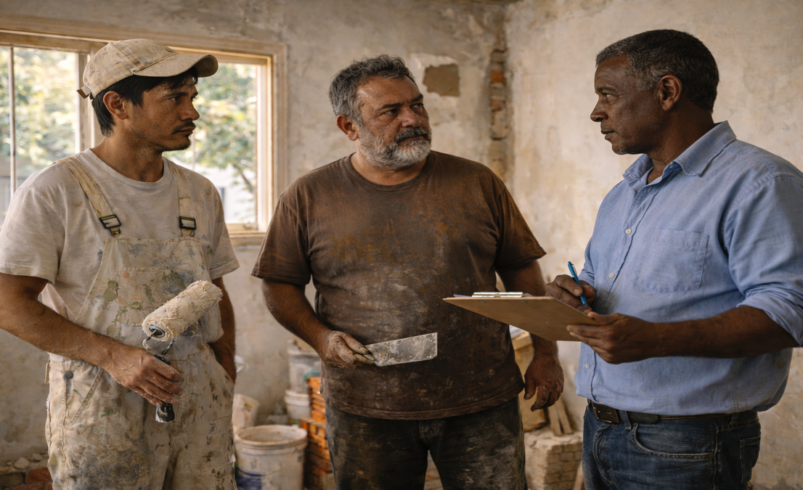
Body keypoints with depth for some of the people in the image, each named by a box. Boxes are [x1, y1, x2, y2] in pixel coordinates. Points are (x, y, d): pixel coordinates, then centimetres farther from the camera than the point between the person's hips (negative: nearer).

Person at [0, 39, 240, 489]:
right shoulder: (54, 192, -7)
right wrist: (113, 356, -19)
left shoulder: (200, 193, 8)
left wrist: (226, 381, 9)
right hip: (101, 408, -4)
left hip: (199, 401, 4)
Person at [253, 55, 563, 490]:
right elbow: (279, 284, 6)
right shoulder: (309, 198, 1)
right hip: (365, 410, 0)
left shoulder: (476, 184, 3)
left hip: (481, 403, 1)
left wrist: (545, 352, 3)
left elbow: (521, 270, 8)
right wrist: (322, 337, -10)